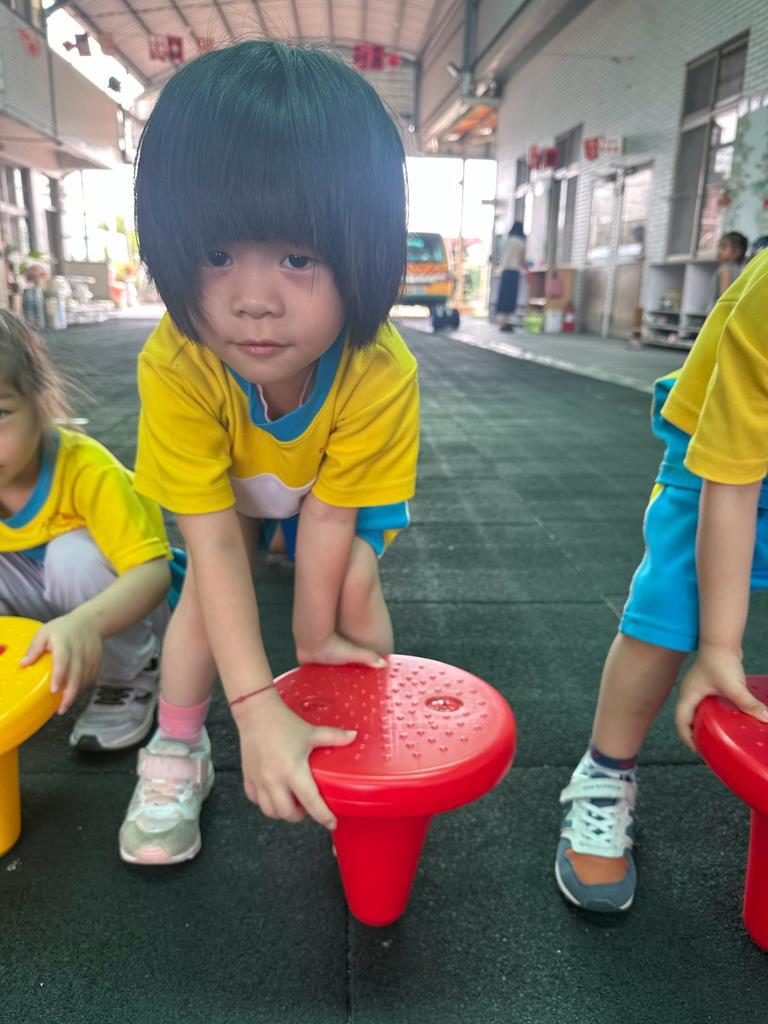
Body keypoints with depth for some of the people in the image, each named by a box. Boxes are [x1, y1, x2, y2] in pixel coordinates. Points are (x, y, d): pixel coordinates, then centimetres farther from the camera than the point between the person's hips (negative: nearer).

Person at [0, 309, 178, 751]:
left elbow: (153, 571, -38)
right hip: (41, 605, 4)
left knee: (74, 554, -33)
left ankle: (130, 678, -9)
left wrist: (86, 622, -57)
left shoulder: (85, 469, -31)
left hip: (118, 606, -4)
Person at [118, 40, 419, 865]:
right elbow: (213, 544, -40)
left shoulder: (381, 374, -42)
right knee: (208, 587, -11)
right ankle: (176, 756, 13)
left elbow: (329, 520, -29)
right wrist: (258, 709, -43)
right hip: (230, 484, 0)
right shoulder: (175, 363, -41)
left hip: (340, 478, 0)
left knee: (355, 586, -11)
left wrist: (316, 636, -17)